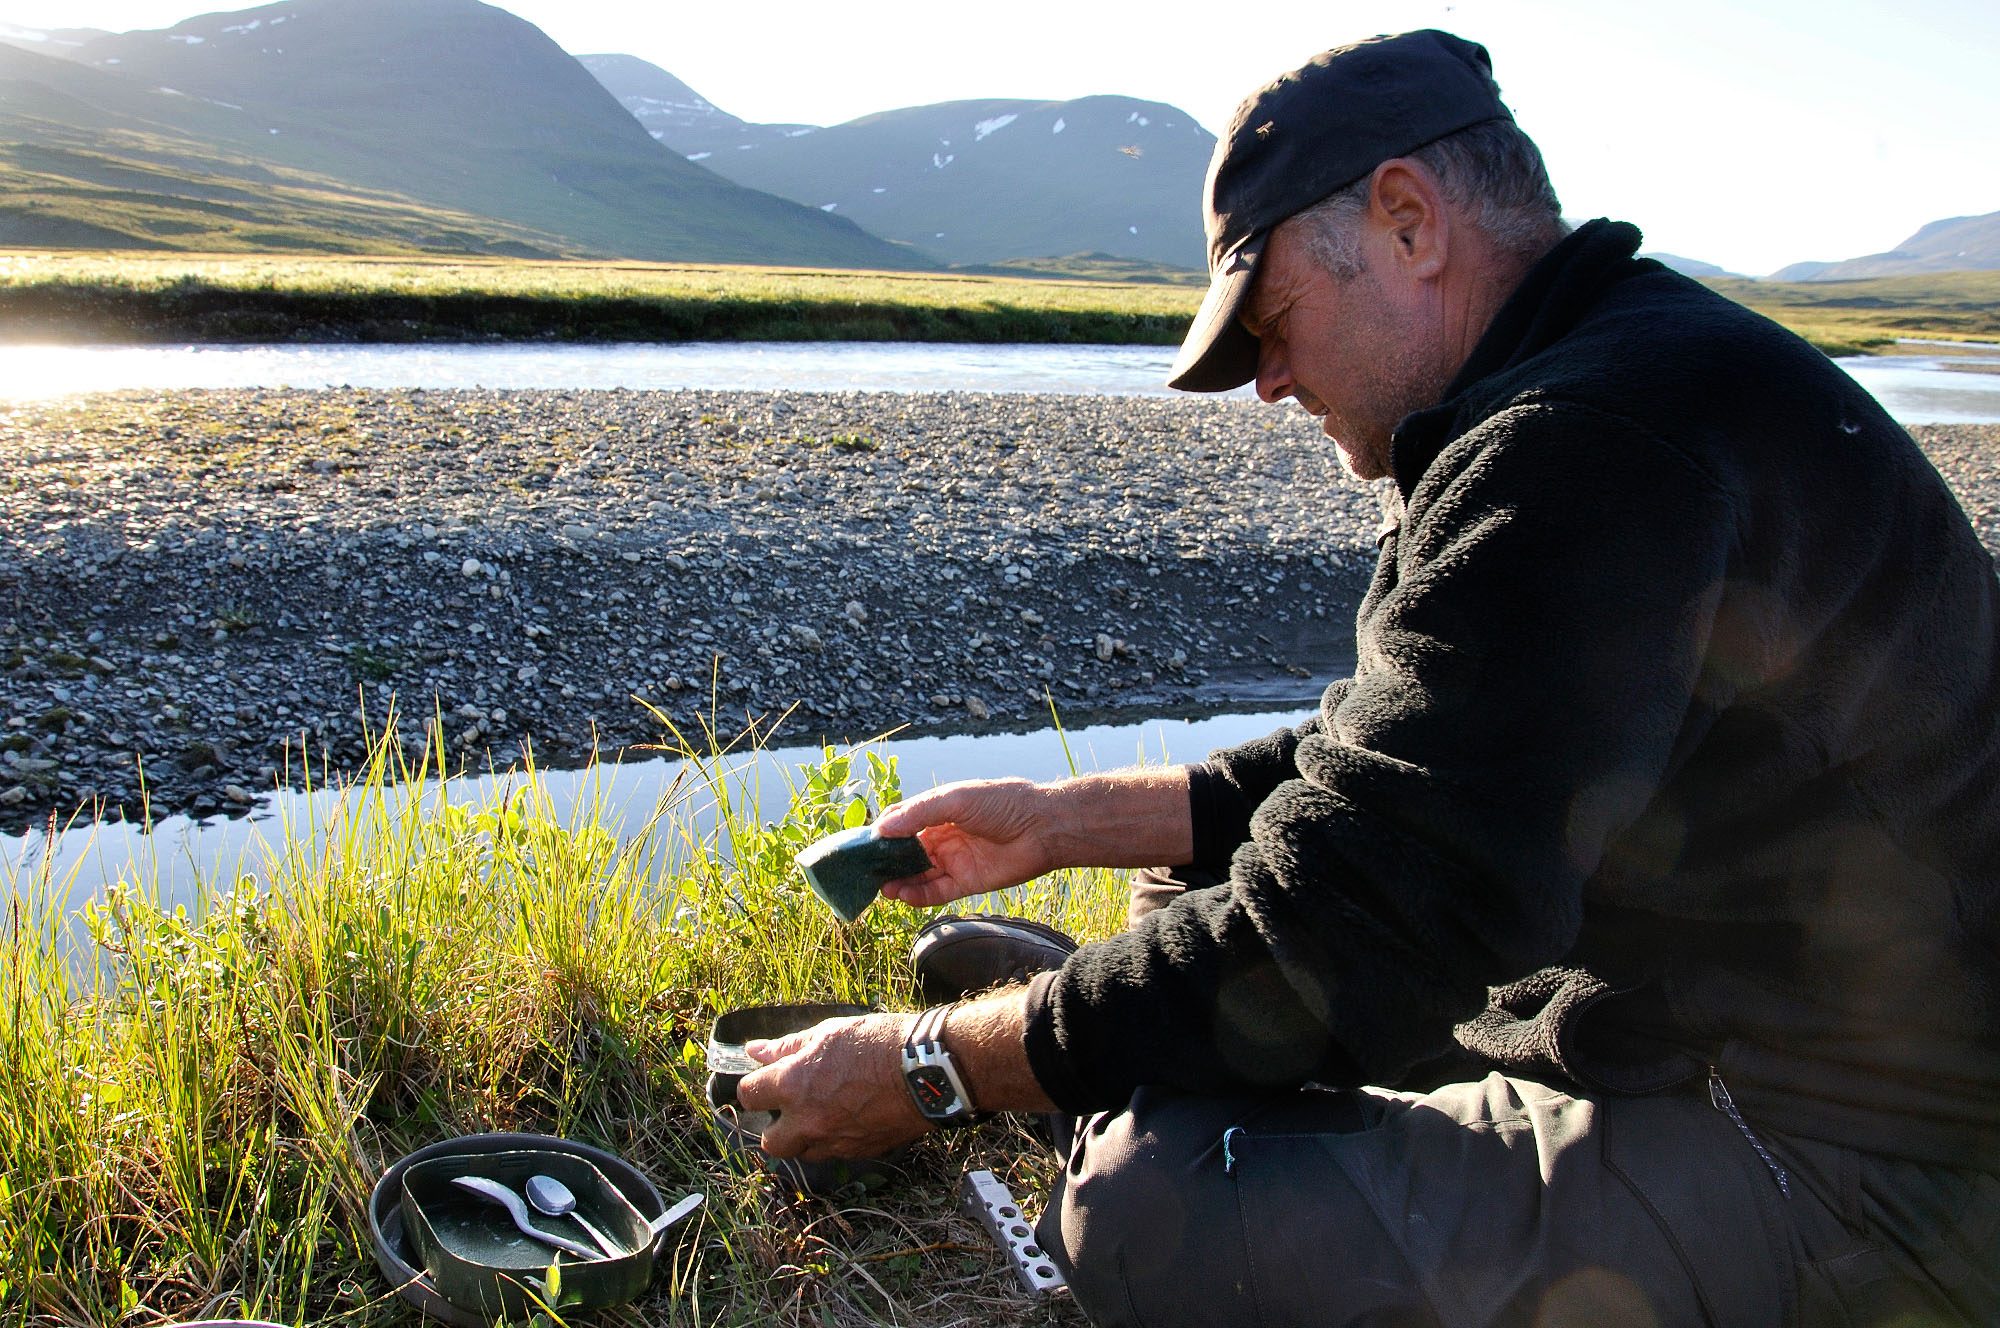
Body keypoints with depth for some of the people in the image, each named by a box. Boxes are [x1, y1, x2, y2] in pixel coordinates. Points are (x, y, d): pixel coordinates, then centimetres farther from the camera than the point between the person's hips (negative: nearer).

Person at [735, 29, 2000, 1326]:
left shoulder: (1597, 443, -27)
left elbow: (1343, 928, -27)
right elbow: (1374, 768, 13)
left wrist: (929, 1069, -17)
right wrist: (1067, 819, 9)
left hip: (1848, 1173, -10)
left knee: (1156, 1205, -27)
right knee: (1195, 894, 14)